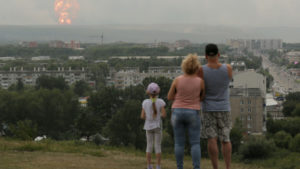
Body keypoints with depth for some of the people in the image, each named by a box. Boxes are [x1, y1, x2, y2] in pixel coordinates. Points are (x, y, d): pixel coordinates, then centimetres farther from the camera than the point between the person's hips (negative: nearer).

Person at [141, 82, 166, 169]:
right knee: (158, 146, 3)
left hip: (148, 127, 2)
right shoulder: (160, 102, -9)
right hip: (157, 126, -2)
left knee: (149, 146, 8)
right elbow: (164, 114, -12)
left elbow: (142, 116, -3)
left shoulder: (145, 102, -4)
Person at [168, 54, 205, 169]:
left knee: (179, 143, 8)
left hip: (177, 113, 1)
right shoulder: (200, 81, -7)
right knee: (195, 143, 4)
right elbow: (202, 97, 8)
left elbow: (170, 97, 3)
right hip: (193, 114, -1)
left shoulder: (177, 80, -7)